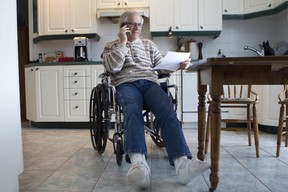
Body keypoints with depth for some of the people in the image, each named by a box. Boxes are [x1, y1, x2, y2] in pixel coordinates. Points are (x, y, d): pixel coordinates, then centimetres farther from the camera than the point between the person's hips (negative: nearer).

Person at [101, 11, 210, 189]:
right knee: (133, 112, -38)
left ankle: (182, 163, -48)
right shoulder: (112, 46, 21)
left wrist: (177, 65, 0)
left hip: (150, 83, 2)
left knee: (168, 111, -32)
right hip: (127, 84, -2)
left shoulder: (149, 44, 30)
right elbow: (112, 68, 1)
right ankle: (139, 164, -59)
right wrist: (122, 43, 2)